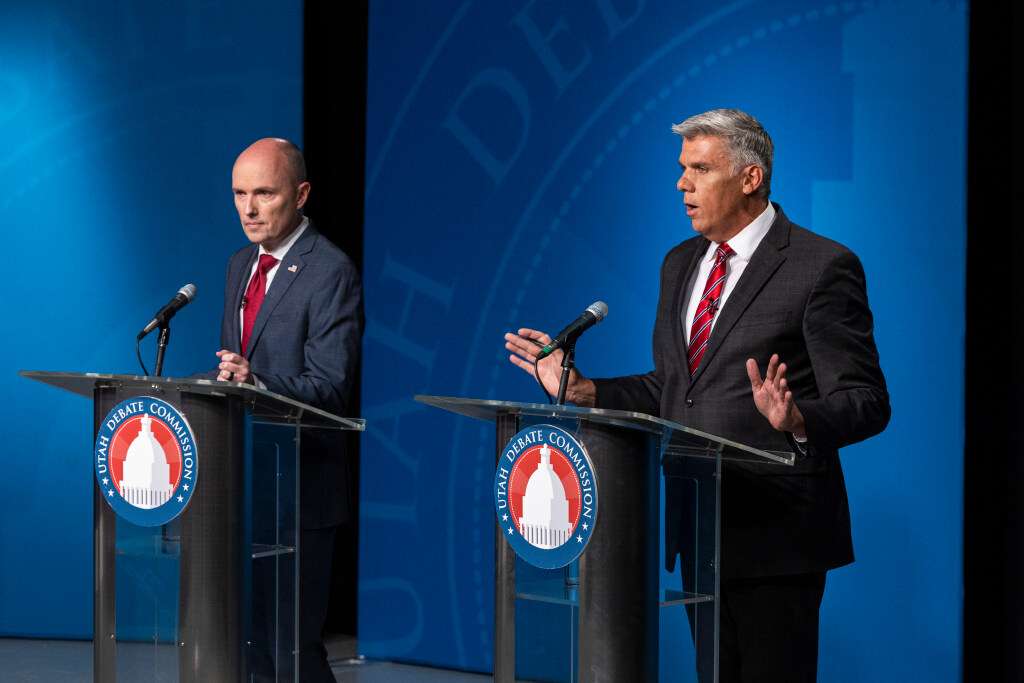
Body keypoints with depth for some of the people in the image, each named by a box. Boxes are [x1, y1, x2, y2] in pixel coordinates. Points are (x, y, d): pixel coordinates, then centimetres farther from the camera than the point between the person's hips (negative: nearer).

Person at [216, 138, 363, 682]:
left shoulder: (331, 273, -12)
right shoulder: (241, 265, 14)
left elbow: (329, 390, -18)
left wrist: (255, 382, -32)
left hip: (301, 487, -8)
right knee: (246, 633, 11)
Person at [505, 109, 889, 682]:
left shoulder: (822, 267, -10)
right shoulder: (682, 264, 14)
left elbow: (866, 402, -13)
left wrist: (797, 419, -33)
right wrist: (583, 391, 7)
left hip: (775, 534, -7)